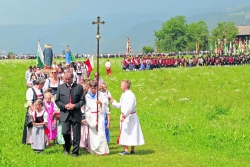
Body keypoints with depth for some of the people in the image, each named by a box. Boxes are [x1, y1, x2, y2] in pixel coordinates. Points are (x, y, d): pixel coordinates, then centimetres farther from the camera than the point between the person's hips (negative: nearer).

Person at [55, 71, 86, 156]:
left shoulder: (79, 87, 3)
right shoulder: (60, 87, 6)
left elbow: (82, 100, 3)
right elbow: (57, 101, 7)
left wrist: (75, 106, -14)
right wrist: (64, 106, -11)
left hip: (76, 114, 0)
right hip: (65, 114, 0)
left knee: (76, 135, 2)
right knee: (65, 132, -9)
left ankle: (75, 151, 14)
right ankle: (67, 148, 17)